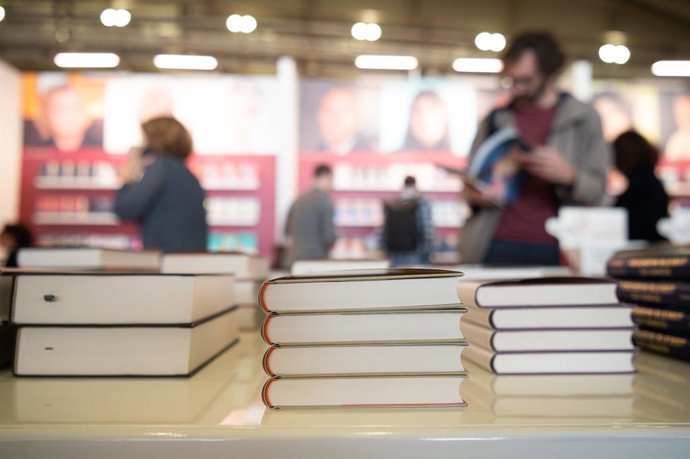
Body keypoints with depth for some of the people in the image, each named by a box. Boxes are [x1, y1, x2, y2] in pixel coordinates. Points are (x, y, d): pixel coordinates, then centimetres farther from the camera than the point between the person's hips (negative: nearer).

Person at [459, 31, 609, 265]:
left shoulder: (583, 118, 7)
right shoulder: (494, 119, 14)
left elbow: (597, 192, 3)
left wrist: (568, 175, -17)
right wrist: (472, 194, -3)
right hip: (496, 247, 2)